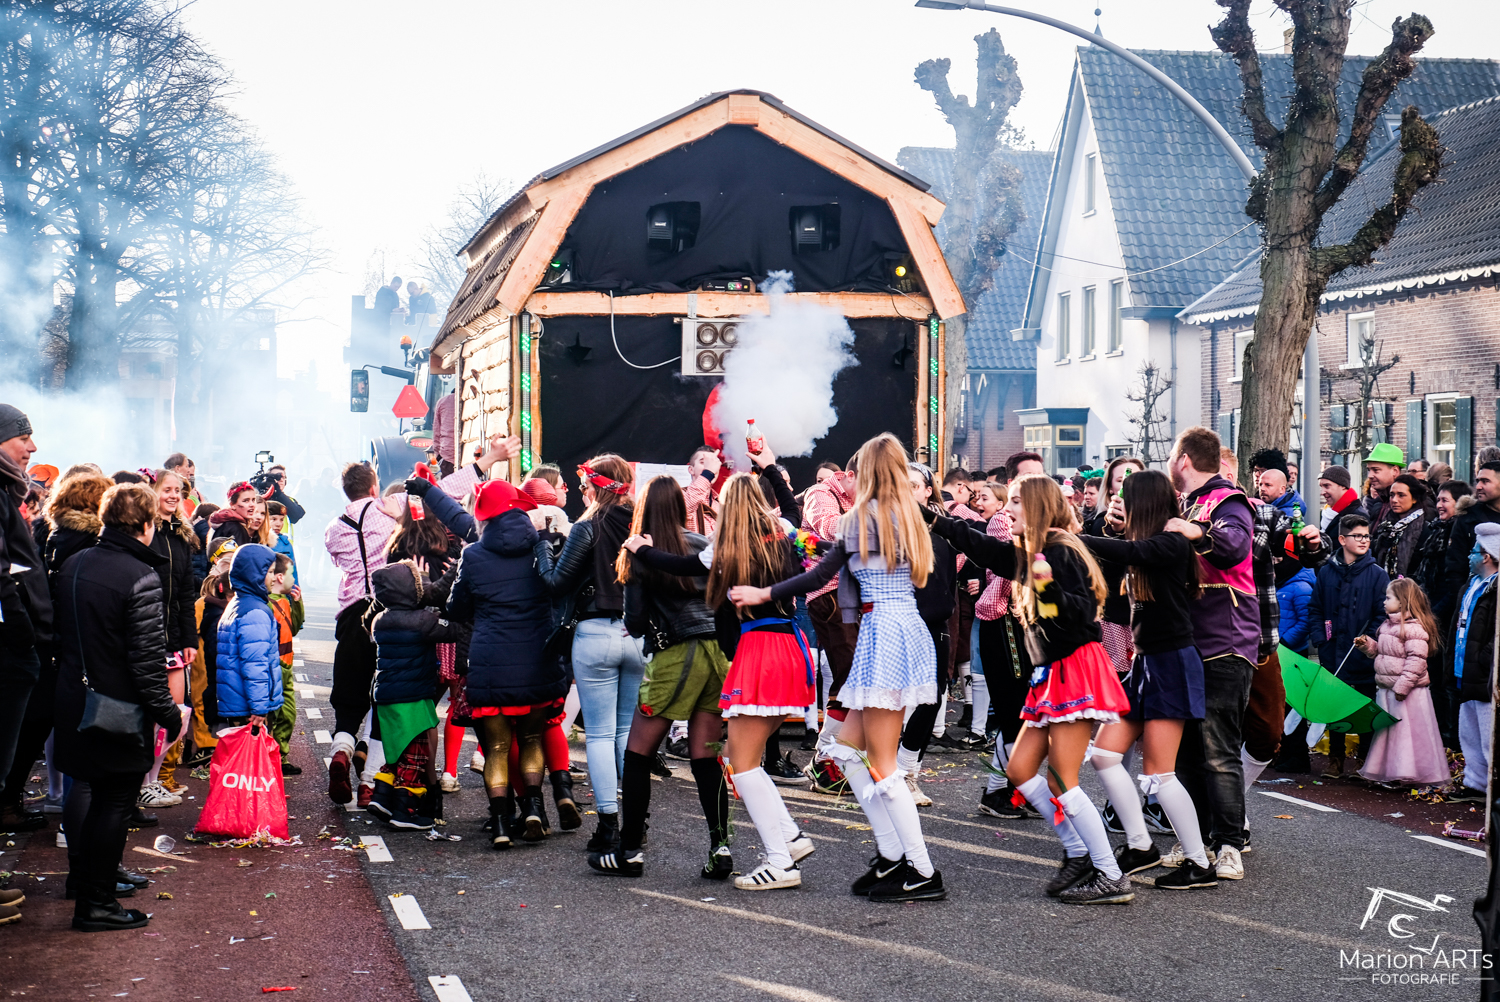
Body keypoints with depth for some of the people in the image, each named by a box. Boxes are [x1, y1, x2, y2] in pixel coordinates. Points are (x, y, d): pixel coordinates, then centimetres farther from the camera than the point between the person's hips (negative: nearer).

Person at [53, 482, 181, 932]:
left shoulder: (72, 565, 3)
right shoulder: (141, 578, -20)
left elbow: (59, 634, 14)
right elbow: (147, 659, -21)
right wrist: (169, 714, -14)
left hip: (74, 703, 8)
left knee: (86, 782, 25)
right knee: (115, 801, 2)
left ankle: (82, 874, 39)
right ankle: (96, 903, 7)